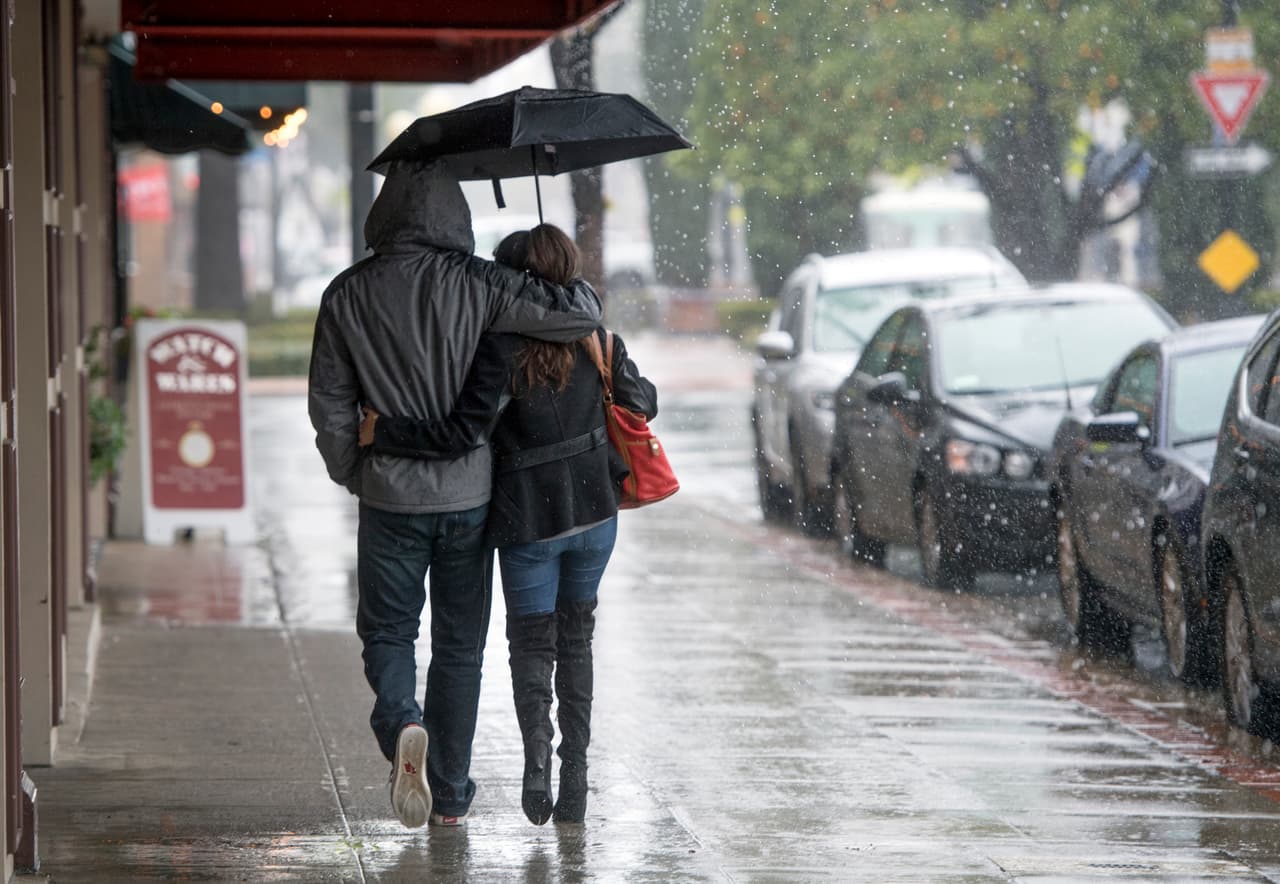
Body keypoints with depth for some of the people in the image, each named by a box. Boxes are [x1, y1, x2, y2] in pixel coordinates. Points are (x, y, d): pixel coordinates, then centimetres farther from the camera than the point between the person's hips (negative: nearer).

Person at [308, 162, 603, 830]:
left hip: (389, 498, 0)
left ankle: (403, 724, -17)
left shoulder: (347, 296, -5)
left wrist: (354, 475, 14)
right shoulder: (473, 283, -10)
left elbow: (329, 405, -1)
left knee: (386, 632, 13)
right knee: (459, 644, 12)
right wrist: (580, 289, 8)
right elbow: (578, 314, -16)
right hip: (468, 495, 0)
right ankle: (450, 794, 15)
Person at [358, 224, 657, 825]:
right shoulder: (594, 339, -1)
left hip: (530, 519, -4)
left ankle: (537, 753, -16)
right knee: (576, 639, 18)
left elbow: (465, 432, -21)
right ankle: (574, 777, 14)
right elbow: (642, 404, 11)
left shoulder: (502, 347, -16)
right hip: (595, 509, 4)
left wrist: (380, 434, -16)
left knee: (531, 642, 10)